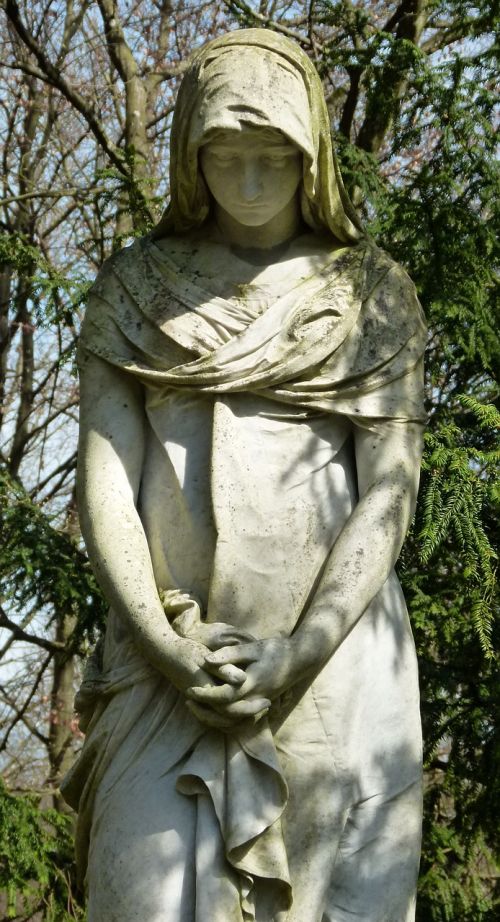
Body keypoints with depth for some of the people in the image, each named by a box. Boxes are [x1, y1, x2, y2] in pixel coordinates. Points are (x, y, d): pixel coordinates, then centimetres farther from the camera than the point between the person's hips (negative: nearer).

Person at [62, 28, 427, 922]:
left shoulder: (373, 295, 9)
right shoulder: (134, 289, 12)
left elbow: (390, 489, 0)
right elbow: (102, 480, 3)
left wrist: (299, 653, -13)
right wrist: (163, 644, -12)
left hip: (335, 656, 0)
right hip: (170, 663, 1)